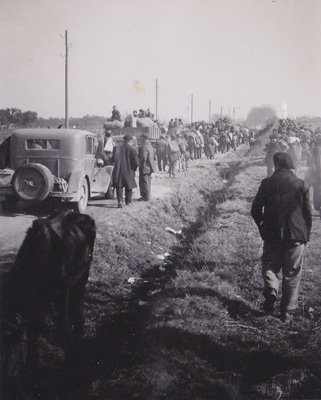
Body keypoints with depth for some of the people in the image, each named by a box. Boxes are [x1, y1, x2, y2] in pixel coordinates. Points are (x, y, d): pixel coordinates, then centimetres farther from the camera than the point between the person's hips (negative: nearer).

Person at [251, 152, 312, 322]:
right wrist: (306, 235, 13)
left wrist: (262, 227, 17)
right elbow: (308, 214, 1)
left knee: (270, 265, 17)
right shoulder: (302, 185, -3)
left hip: (272, 234, 0)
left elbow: (255, 210, 0)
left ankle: (271, 289, -12)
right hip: (296, 236, 0)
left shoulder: (267, 183, -4)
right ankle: (287, 312, 10)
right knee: (292, 275, 8)